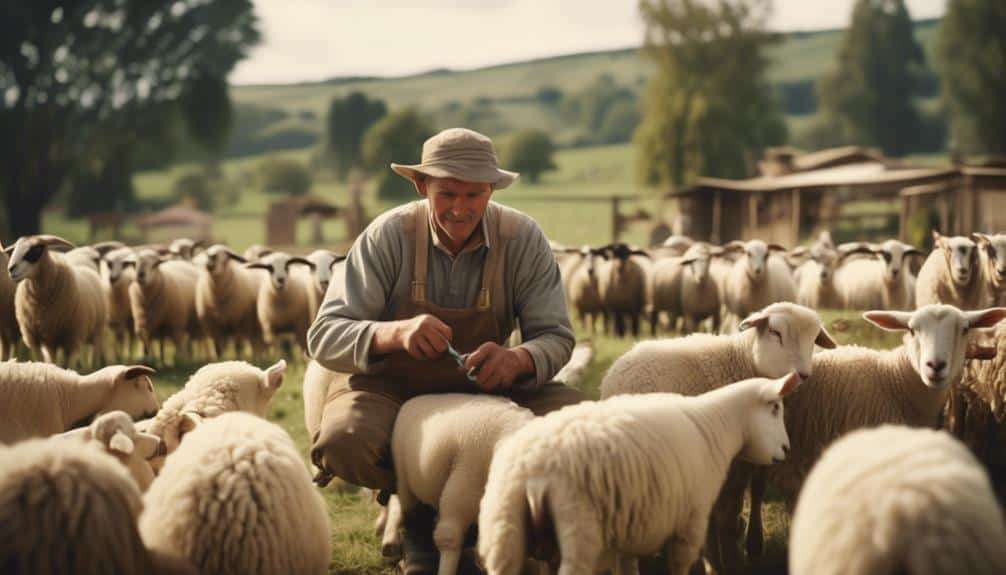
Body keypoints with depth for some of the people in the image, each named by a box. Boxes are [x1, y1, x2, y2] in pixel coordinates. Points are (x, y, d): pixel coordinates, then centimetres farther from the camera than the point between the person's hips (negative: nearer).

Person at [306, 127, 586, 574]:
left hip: (482, 386, 2)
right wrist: (394, 333, -44)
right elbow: (323, 337, -22)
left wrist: (519, 359, -38)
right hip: (391, 387, -2)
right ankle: (417, 506, 0)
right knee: (344, 441, -35)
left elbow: (555, 336, -12)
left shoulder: (523, 239, -12)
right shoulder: (389, 236, -17)